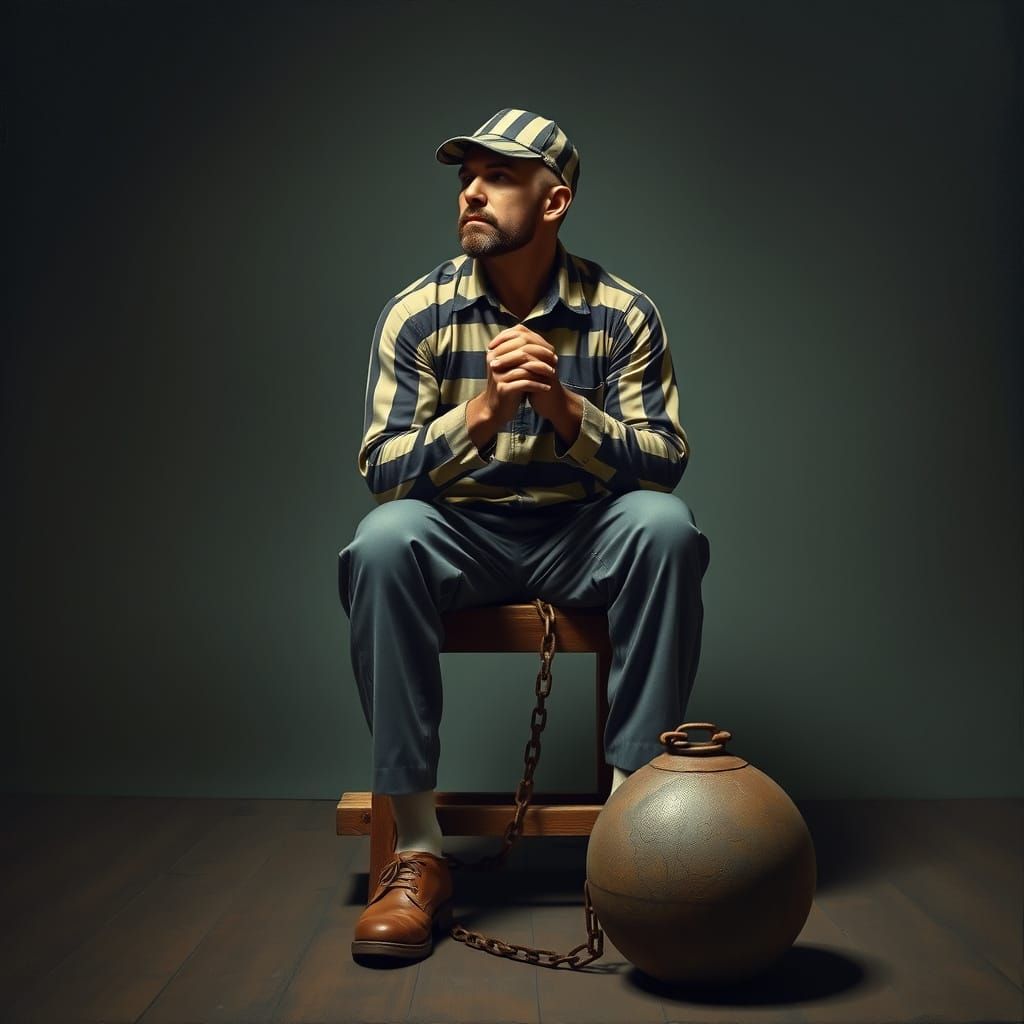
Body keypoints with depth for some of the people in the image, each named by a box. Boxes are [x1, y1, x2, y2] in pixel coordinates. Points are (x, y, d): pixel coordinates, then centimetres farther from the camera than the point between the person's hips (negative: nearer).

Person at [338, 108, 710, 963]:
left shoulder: (623, 313, -5)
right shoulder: (419, 314, -5)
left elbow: (666, 461, -9)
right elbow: (382, 468, -11)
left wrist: (566, 409, -26)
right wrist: (482, 413, -28)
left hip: (582, 536, 0)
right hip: (460, 533, 0)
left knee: (666, 526, -31)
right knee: (383, 541, -32)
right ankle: (417, 851, -25)